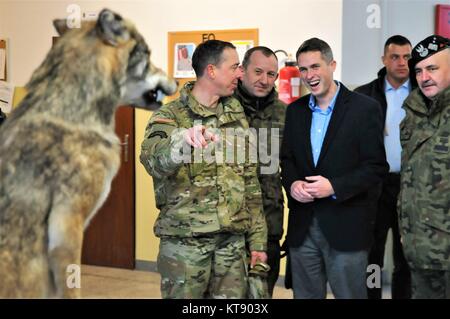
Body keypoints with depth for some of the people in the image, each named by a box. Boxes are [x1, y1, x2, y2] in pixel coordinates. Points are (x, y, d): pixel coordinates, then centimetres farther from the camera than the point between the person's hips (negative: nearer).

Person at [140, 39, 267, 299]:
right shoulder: (170, 116, -6)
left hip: (233, 240, 5)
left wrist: (258, 239, 9)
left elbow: (250, 182, 13)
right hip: (184, 240, -4)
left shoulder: (237, 116, 11)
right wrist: (183, 142, -49)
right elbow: (153, 160, -27)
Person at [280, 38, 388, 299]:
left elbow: (377, 167, -9)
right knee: (305, 294, 13)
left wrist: (335, 187, -20)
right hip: (303, 225, 5)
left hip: (346, 226, -4)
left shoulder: (365, 108, -7)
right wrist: (292, 183, -8)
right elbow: (287, 158, 14)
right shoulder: (295, 110, 11)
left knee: (349, 293, 5)